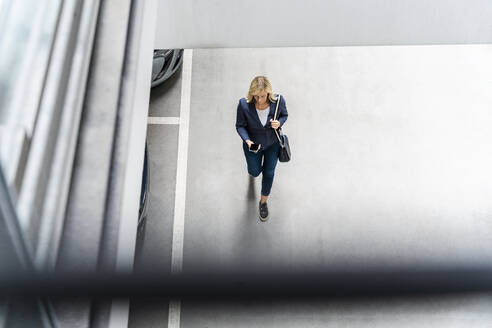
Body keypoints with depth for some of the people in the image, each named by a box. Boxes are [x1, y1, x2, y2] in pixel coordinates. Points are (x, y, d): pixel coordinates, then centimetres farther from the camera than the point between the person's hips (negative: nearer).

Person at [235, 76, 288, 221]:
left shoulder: (278, 101, -27)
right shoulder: (244, 104, -31)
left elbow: (284, 115, -5)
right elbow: (240, 126, -16)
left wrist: (279, 122, -28)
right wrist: (247, 141, -34)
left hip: (273, 144, 1)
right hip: (253, 145, 0)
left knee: (269, 173, 18)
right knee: (255, 172, 23)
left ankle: (263, 202, 45)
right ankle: (253, 169, 66)